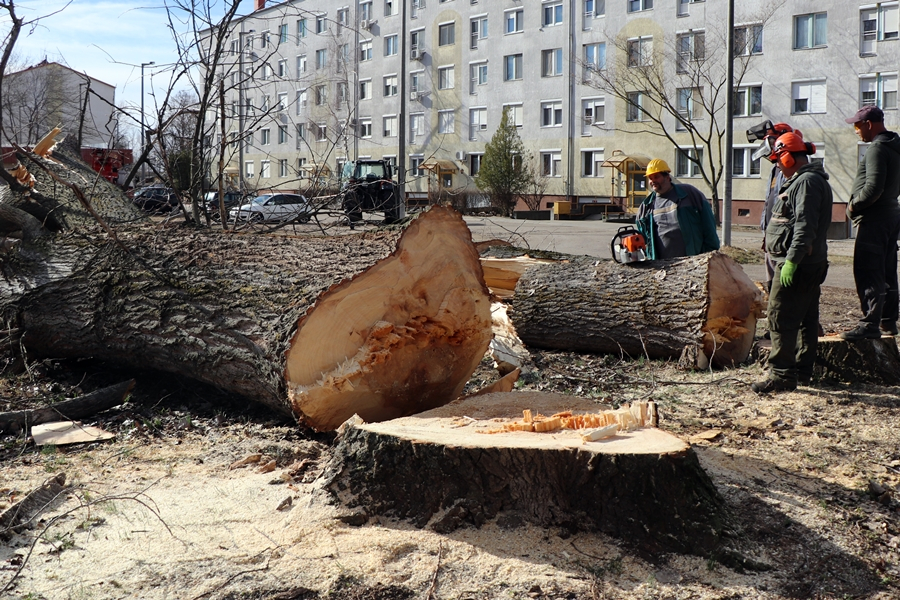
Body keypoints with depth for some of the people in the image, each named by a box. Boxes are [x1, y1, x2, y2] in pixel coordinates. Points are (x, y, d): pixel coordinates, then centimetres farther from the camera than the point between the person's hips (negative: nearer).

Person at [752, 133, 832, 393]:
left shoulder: (807, 182, -14)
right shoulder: (810, 180, 20)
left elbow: (805, 226, -24)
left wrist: (791, 260, -27)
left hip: (797, 266, -11)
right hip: (812, 264, 11)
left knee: (781, 318, -11)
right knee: (806, 318, 14)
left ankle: (782, 375, -10)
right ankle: (803, 369, 22)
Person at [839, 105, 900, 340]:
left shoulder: (877, 149, -16)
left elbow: (873, 187, -26)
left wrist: (854, 206, -11)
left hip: (873, 219, -10)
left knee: (867, 273, -9)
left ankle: (870, 325, -11)